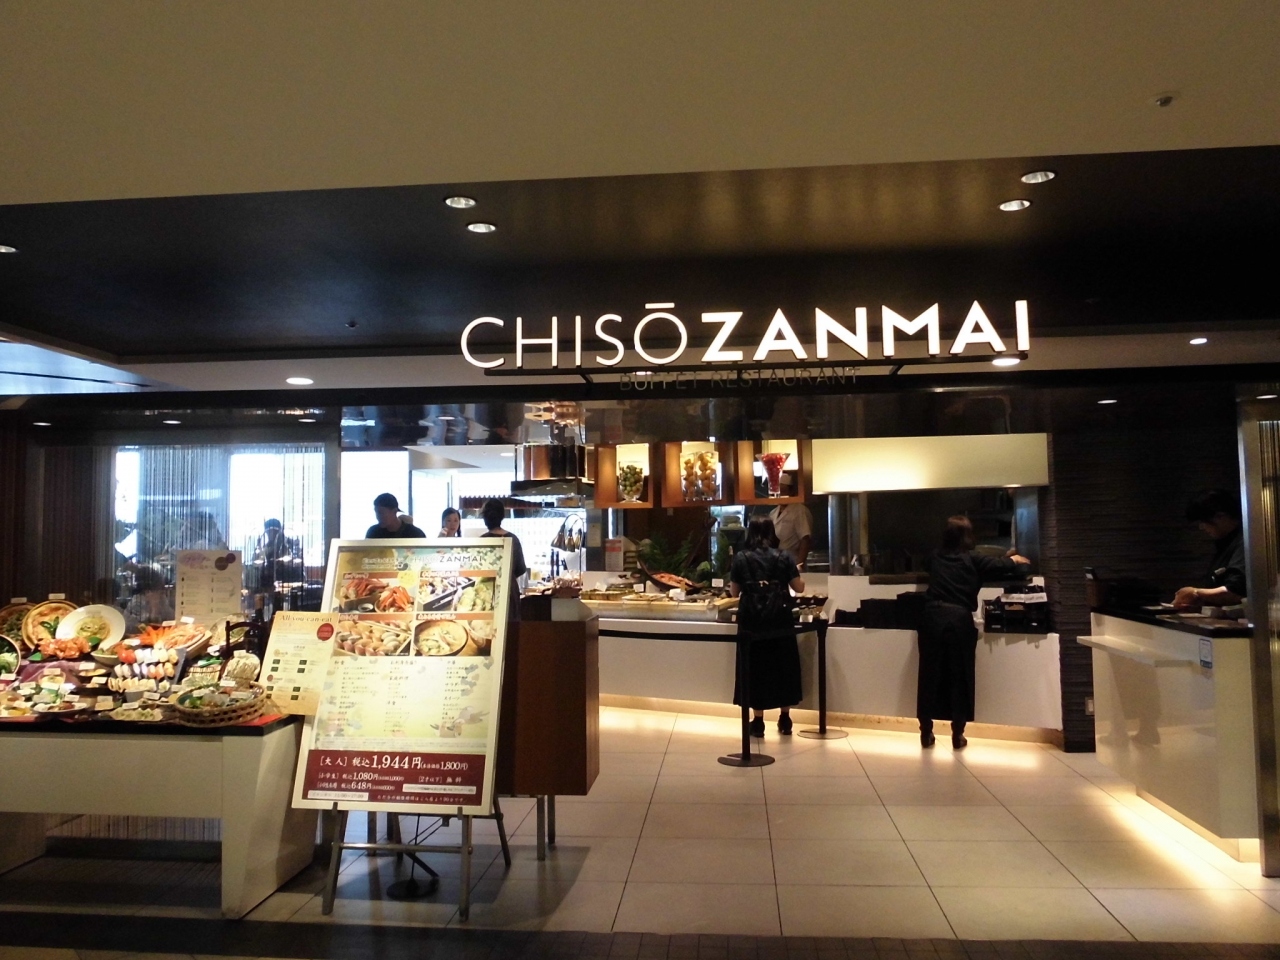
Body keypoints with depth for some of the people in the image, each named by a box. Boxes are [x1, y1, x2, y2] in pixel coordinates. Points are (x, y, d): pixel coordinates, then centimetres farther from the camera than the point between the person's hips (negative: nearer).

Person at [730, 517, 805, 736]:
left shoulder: (741, 558, -1)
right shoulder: (783, 557, -1)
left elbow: (734, 591, 6)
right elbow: (799, 588, 5)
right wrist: (791, 576, 25)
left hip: (752, 623, 0)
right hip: (780, 622, 1)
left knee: (756, 670, 8)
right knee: (783, 668, 14)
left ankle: (758, 722, 11)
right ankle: (785, 720, 21)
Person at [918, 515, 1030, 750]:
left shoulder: (936, 559, 16)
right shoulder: (972, 560, 6)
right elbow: (1001, 567, 10)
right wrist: (1014, 560, 35)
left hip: (933, 616, 3)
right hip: (959, 619, -2)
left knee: (930, 674, 9)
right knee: (959, 676, 8)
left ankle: (926, 733, 15)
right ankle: (957, 735, 13)